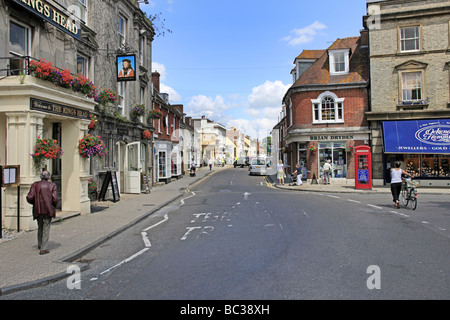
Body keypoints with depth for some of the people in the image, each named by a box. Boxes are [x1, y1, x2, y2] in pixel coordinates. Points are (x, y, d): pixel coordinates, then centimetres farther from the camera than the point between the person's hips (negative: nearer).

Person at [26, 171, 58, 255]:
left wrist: (35, 203, 14)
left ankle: (40, 245, 37)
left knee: (40, 227, 22)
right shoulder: (52, 185, -5)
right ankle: (43, 249, 0)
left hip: (38, 210, 3)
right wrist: (54, 206, 8)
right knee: (46, 229, 3)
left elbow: (29, 198, -5)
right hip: (48, 210, -3)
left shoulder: (35, 184, 2)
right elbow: (55, 199, -12)